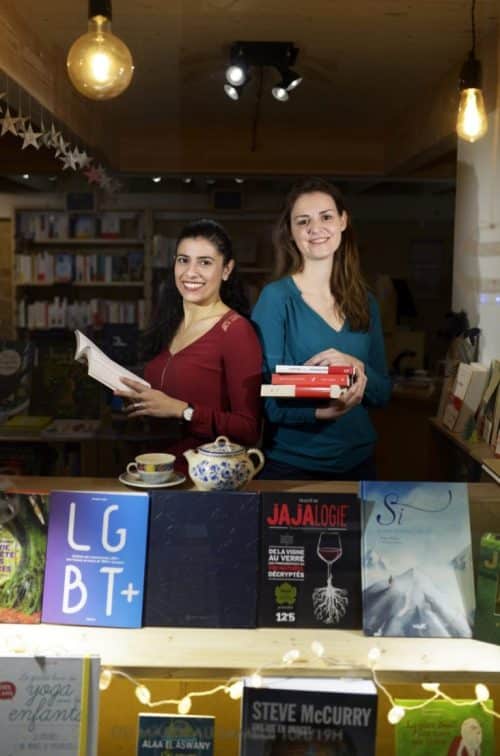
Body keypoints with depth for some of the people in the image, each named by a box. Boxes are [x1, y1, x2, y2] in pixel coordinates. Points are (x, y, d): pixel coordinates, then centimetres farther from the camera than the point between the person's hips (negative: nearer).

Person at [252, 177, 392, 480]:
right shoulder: (276, 297, -9)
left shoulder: (365, 302, 4)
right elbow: (264, 397, -14)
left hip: (357, 462, 4)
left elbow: (383, 393, 5)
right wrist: (320, 410, -30)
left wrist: (358, 369, -15)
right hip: (290, 466, -4)